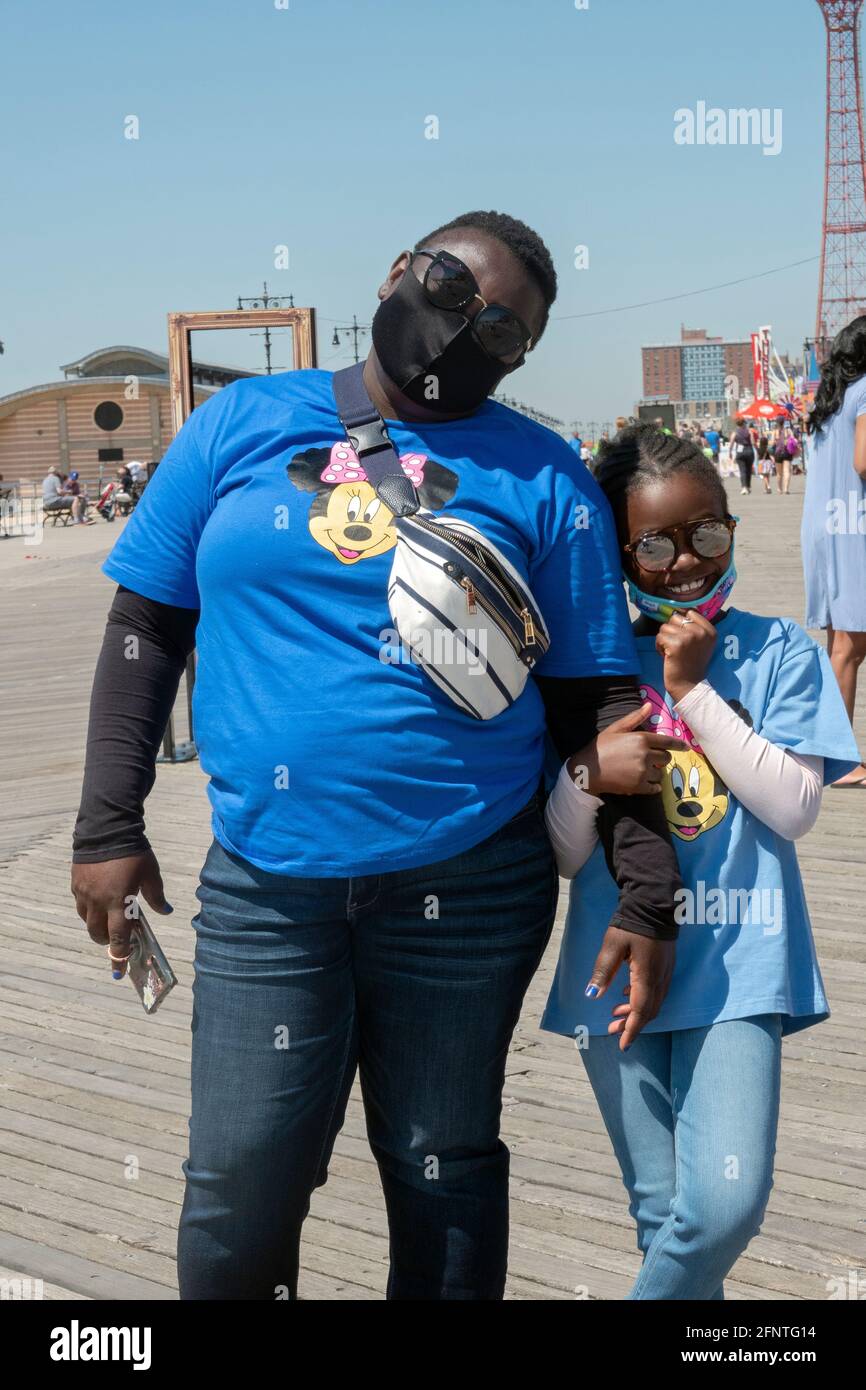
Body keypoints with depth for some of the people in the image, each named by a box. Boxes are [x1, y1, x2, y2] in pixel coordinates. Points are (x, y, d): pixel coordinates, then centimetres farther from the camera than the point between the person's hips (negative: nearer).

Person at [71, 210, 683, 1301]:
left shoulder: (540, 477, 1)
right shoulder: (242, 423, 4)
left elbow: (597, 700, 1)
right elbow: (145, 627, 6)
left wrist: (645, 893, -4)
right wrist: (108, 826, -1)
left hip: (470, 887, 0)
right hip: (264, 886, 1)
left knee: (442, 1171, 15)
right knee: (239, 1192, 5)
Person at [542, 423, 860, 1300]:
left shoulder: (779, 653, -1)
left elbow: (795, 807, -10)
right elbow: (565, 856, 3)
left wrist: (695, 690, -14)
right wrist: (584, 775, -19)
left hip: (737, 968, -1)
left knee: (726, 1204, -15)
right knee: (663, 1211, 10)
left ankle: (657, 1289, 12)